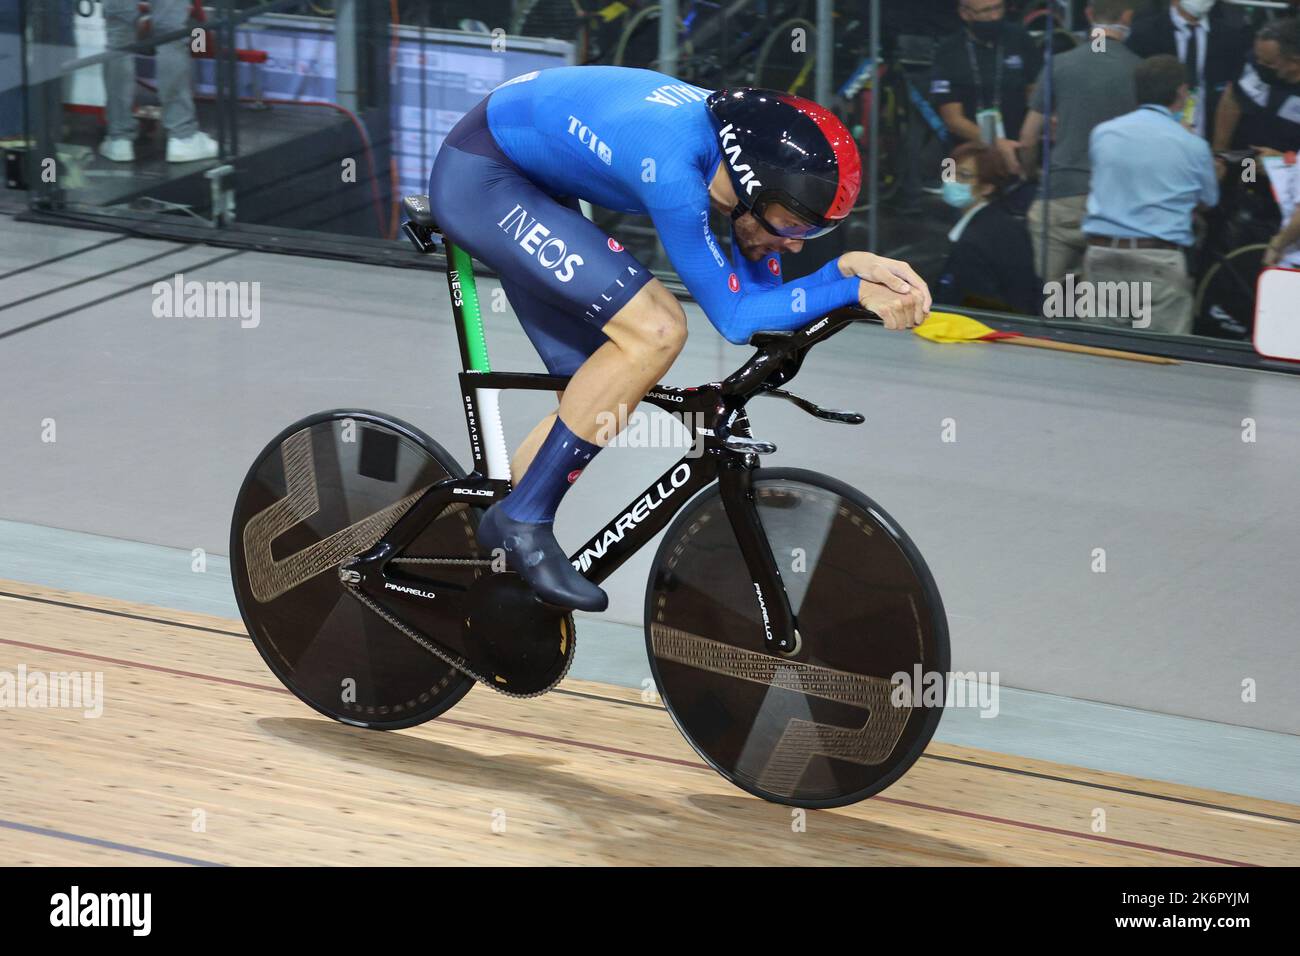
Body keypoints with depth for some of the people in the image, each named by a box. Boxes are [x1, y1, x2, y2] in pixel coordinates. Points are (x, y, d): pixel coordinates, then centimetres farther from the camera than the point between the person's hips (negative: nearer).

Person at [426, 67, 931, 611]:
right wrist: (853, 291, -28)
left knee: (599, 395, 6)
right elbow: (734, 317, -27)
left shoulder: (745, 145, -10)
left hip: (526, 180, 9)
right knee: (655, 332, -21)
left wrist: (848, 267, -18)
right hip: (478, 176, -9)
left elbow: (762, 290, -2)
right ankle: (523, 523, -12)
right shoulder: (673, 167, -35)